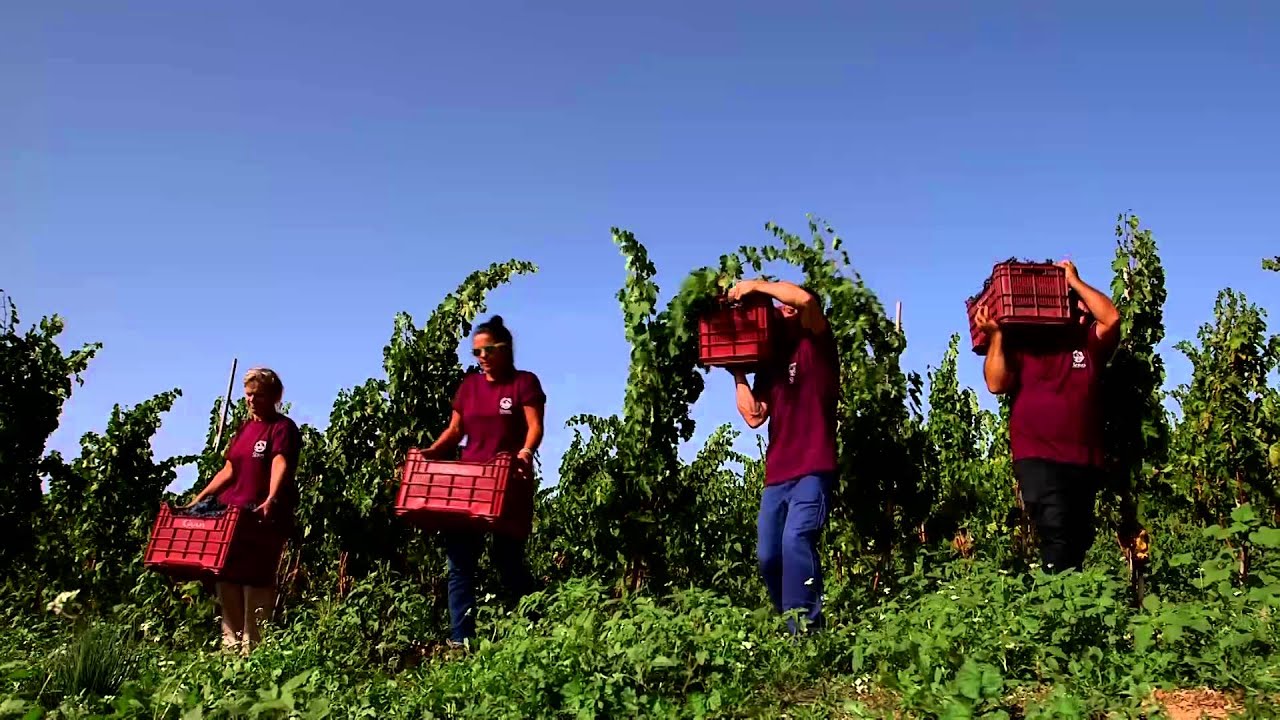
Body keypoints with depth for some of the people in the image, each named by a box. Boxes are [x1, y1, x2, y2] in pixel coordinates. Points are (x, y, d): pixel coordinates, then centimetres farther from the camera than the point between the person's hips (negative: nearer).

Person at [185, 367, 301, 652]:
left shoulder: (283, 428, -6)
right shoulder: (244, 428, 18)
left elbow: (280, 465, -23)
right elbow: (229, 470, 20)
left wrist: (271, 500, -39)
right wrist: (200, 499, 13)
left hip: (263, 518, -8)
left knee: (256, 583, -8)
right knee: (227, 581, 8)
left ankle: (253, 648, -4)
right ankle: (231, 645, 17)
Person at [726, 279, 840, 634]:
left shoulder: (818, 345, 4)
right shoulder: (769, 361, 19)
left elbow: (805, 299, -16)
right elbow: (754, 416, 9)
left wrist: (757, 285, -9)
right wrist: (738, 375, 7)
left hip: (813, 469, -6)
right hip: (777, 473, 7)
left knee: (796, 540, -23)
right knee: (768, 555, 4)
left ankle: (803, 630, -20)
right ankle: (792, 624, 20)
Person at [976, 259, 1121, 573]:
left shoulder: (1091, 346, 16)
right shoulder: (1023, 343, 7)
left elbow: (1111, 317, 0)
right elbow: (996, 384, -3)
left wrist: (1074, 281, 4)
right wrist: (996, 335, -9)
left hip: (1085, 461, 5)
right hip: (1038, 458, -4)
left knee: (1080, 540, 8)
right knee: (1056, 534, -19)